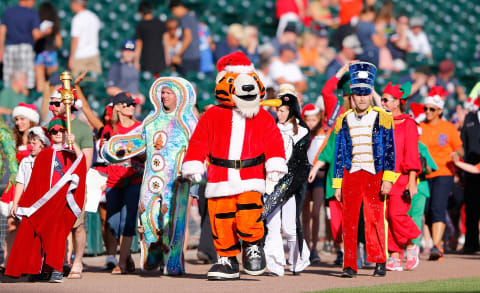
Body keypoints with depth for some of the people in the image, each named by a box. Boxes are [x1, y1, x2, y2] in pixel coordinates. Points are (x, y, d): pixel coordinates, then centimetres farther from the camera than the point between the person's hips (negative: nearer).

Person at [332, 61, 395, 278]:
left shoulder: (382, 118, 4)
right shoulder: (344, 121, 10)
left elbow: (390, 151, 2)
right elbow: (339, 154, 13)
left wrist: (387, 179, -8)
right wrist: (337, 185, 9)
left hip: (374, 176, -2)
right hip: (350, 176, 2)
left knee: (375, 219, -5)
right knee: (349, 221, -1)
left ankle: (379, 262, 4)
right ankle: (350, 265, 2)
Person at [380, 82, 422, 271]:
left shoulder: (408, 124, -2)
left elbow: (412, 154, -6)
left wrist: (412, 182, -12)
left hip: (401, 177, -5)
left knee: (397, 213, -15)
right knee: (387, 216, -1)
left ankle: (411, 245, 8)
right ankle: (394, 256, 2)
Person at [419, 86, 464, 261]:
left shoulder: (449, 128, 4)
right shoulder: (419, 128, 10)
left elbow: (459, 149, 7)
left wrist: (455, 154, -14)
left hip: (443, 174, -3)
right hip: (424, 175, 3)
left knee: (437, 208, -19)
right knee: (427, 212, 4)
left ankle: (436, 246, -24)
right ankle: (439, 248, 16)